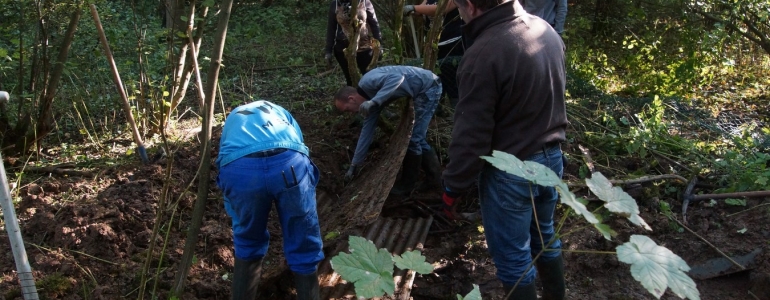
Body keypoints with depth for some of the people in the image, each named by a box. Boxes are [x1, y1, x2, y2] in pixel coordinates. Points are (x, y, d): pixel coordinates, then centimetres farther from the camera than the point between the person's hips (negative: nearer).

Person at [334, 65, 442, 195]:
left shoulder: (368, 82, -17)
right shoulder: (370, 96, 10)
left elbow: (397, 78, -33)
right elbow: (367, 130, 14)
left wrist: (374, 101, -35)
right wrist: (354, 165, 16)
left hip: (429, 87, -10)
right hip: (423, 91, 10)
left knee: (412, 138, -4)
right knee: (417, 138, 16)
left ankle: (407, 184, 8)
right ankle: (434, 177, 26)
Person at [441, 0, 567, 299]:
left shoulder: (483, 54, -27)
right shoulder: (546, 30, 0)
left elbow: (471, 136, -22)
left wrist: (453, 187, -9)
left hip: (510, 172, -8)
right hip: (551, 156, 8)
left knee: (513, 258, 10)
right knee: (544, 237, 26)